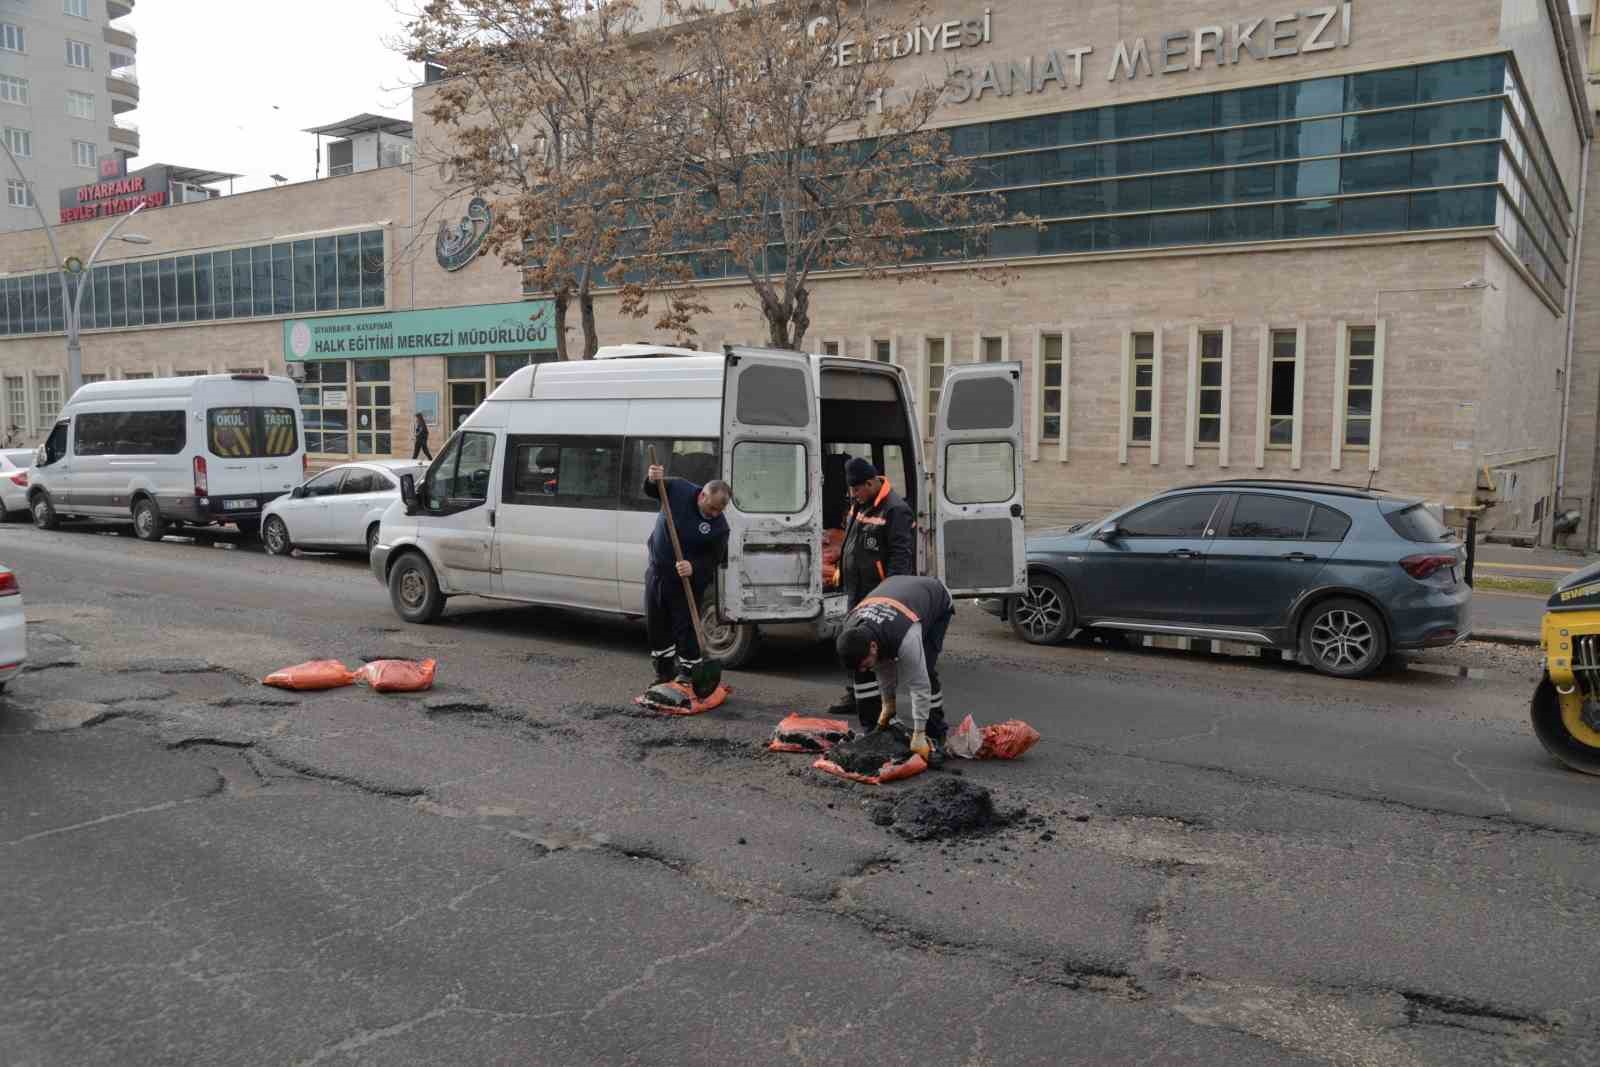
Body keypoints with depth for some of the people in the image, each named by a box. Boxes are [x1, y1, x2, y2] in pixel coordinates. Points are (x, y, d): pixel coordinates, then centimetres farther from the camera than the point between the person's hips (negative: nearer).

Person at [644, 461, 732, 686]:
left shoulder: (720, 526, -15)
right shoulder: (678, 489, -11)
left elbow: (714, 558, -11)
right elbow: (651, 492, 1)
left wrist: (694, 567, -30)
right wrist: (652, 479, -22)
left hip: (687, 580, -3)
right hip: (657, 571, 4)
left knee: (686, 627, -2)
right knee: (655, 625, 12)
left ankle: (687, 674, 13)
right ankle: (664, 672, 28)